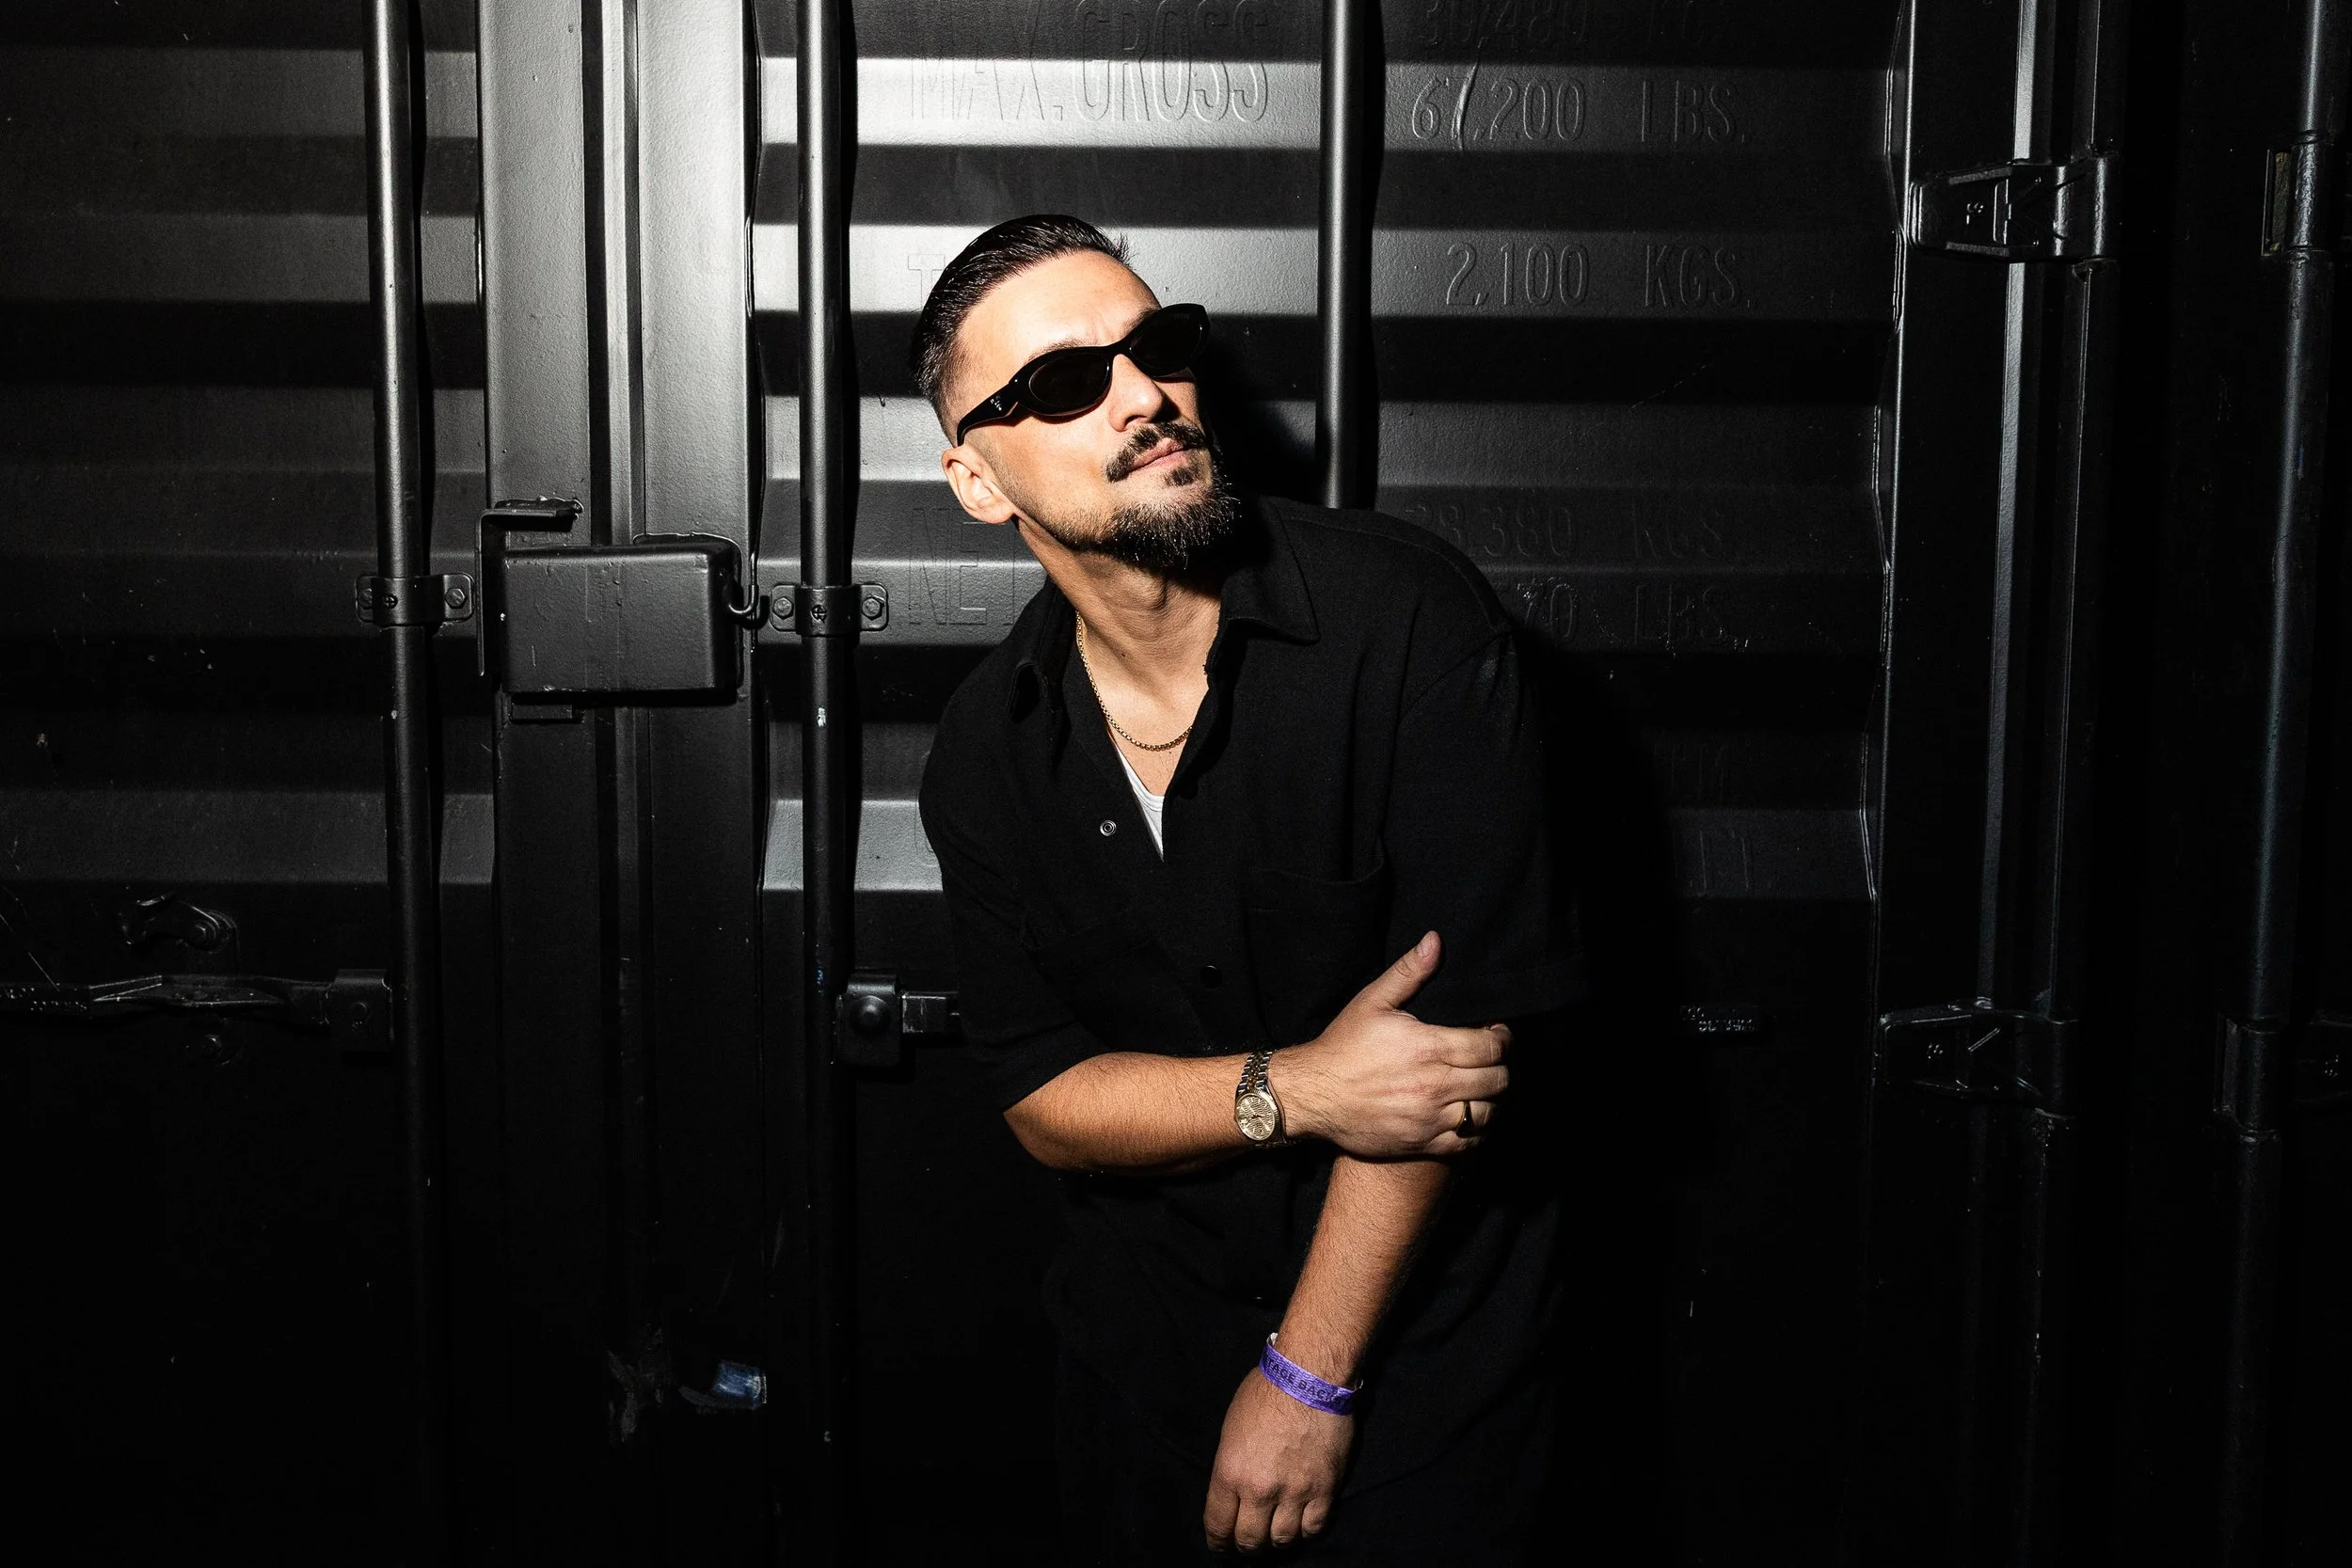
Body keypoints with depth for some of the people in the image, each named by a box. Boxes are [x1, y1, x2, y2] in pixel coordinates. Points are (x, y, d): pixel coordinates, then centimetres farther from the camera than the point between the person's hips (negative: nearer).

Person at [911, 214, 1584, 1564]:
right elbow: (1042, 1099, -4)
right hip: (1150, 1336, 4)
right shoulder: (988, 754, -4)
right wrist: (1292, 1091, -24)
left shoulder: (1409, 618, -18)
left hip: (1426, 1340, -3)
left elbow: (1470, 1008, -19)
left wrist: (1307, 1375, -15)